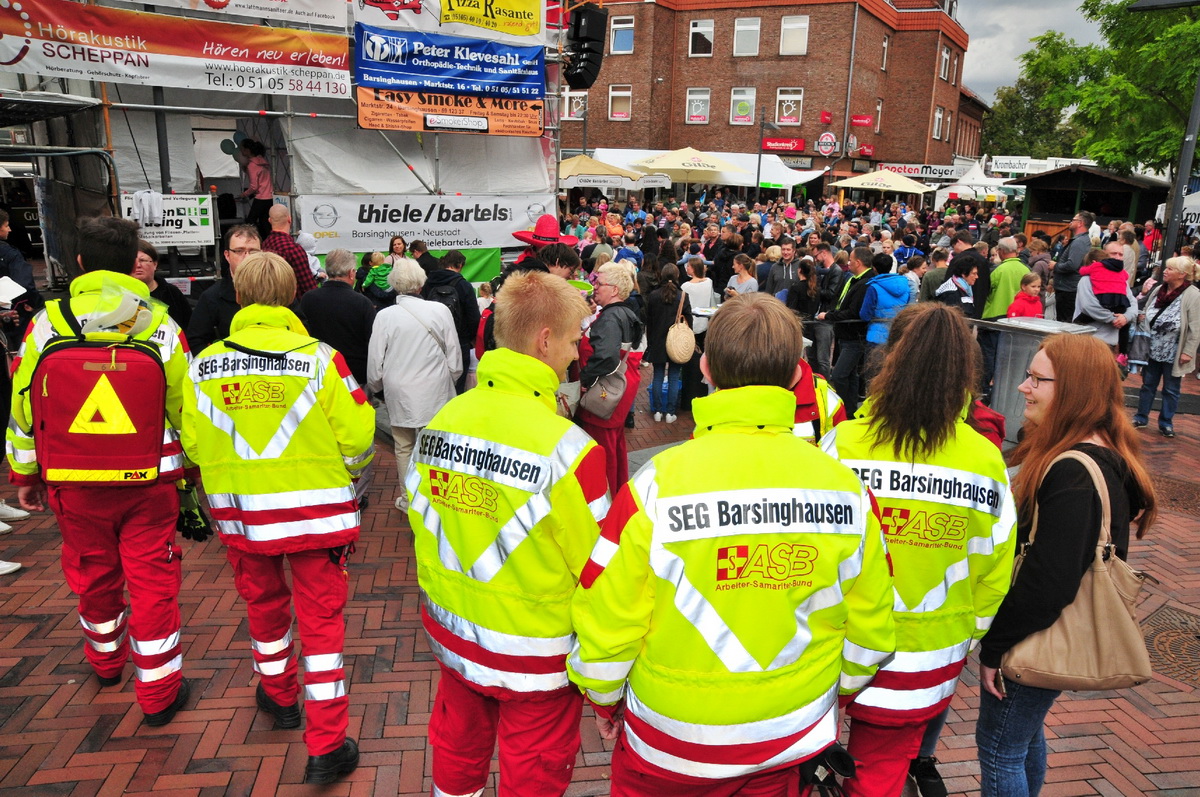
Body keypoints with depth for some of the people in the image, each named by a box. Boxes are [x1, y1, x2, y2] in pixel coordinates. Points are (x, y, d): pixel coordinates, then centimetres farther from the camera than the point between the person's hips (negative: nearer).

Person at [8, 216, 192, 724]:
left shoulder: (46, 326, -5)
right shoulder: (160, 327, -9)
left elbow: (22, 409, 2)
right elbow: (184, 409, -3)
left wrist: (24, 475, 15)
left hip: (74, 484, 2)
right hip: (148, 482, -2)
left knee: (93, 575, 21)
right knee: (152, 582, 6)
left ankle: (106, 658, 46)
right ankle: (158, 691, 14)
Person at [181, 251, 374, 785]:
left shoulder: (205, 364, -5)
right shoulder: (319, 357, -15)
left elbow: (192, 443, 1)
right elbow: (357, 437, -13)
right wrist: (344, 471, 9)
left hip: (240, 512, 4)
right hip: (315, 509, -3)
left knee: (264, 604, 25)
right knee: (321, 618, 6)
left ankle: (279, 696, 46)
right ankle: (326, 747, 10)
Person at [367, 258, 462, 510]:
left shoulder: (385, 316, -9)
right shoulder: (440, 310, -8)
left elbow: (375, 365, -2)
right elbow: (454, 357, -1)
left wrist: (374, 388, 18)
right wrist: (449, 380, 18)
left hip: (400, 395, 0)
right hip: (435, 393, 0)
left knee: (404, 448, 14)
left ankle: (409, 499, 25)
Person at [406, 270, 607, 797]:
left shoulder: (441, 421, -8)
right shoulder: (567, 448, -26)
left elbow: (420, 520, 2)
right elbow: (598, 565, -18)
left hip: (452, 634, 6)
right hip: (534, 654, -5)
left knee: (457, 752, 27)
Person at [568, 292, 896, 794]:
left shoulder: (656, 486, -24)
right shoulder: (845, 486, -15)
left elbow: (606, 619, -16)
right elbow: (870, 626, -3)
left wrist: (603, 698, 5)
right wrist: (842, 687, 18)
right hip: (794, 738, 3)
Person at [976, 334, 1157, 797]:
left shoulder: (1072, 474, -28)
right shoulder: (1106, 457, 3)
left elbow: (1048, 582, -29)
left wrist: (994, 648, -17)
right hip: (1054, 633, 9)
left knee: (999, 748, 8)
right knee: (1026, 736, 25)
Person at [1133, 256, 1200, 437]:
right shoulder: (1159, 289, 3)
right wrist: (1140, 317, -5)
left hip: (1173, 354, -5)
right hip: (1153, 349, 5)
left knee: (1171, 389, 9)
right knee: (1148, 385, 15)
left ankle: (1166, 422, 22)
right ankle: (1141, 417, 27)